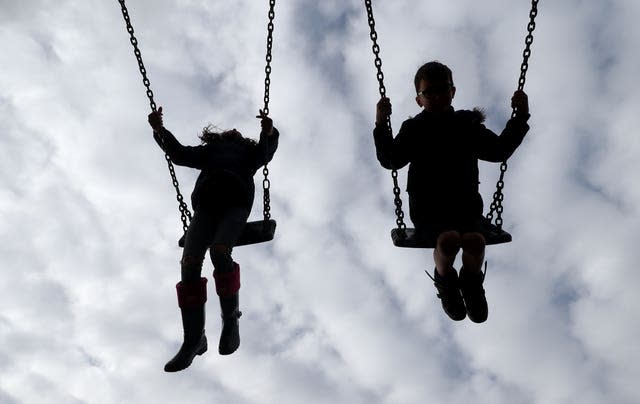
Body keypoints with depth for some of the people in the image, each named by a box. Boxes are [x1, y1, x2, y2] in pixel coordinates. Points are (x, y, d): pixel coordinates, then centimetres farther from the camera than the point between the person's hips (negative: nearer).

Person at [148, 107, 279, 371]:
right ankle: (194, 339, -19)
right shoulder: (208, 151, 37)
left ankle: (230, 319, -18)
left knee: (219, 252, -32)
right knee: (190, 263, -20)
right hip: (206, 205, 2)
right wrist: (160, 131, 1)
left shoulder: (248, 151, 31)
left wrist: (269, 134, -15)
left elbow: (264, 154, 7)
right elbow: (179, 154, 18)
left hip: (235, 203, -2)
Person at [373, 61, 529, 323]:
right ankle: (445, 280, 2)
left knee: (474, 239, -29)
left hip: (465, 203, 2)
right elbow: (391, 160, -7)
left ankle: (472, 283, 4)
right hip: (427, 206, -2)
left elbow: (498, 151, 10)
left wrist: (520, 118, 4)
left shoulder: (468, 124, 12)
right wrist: (381, 126, -19)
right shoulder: (413, 129, 5)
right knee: (449, 238, -32)